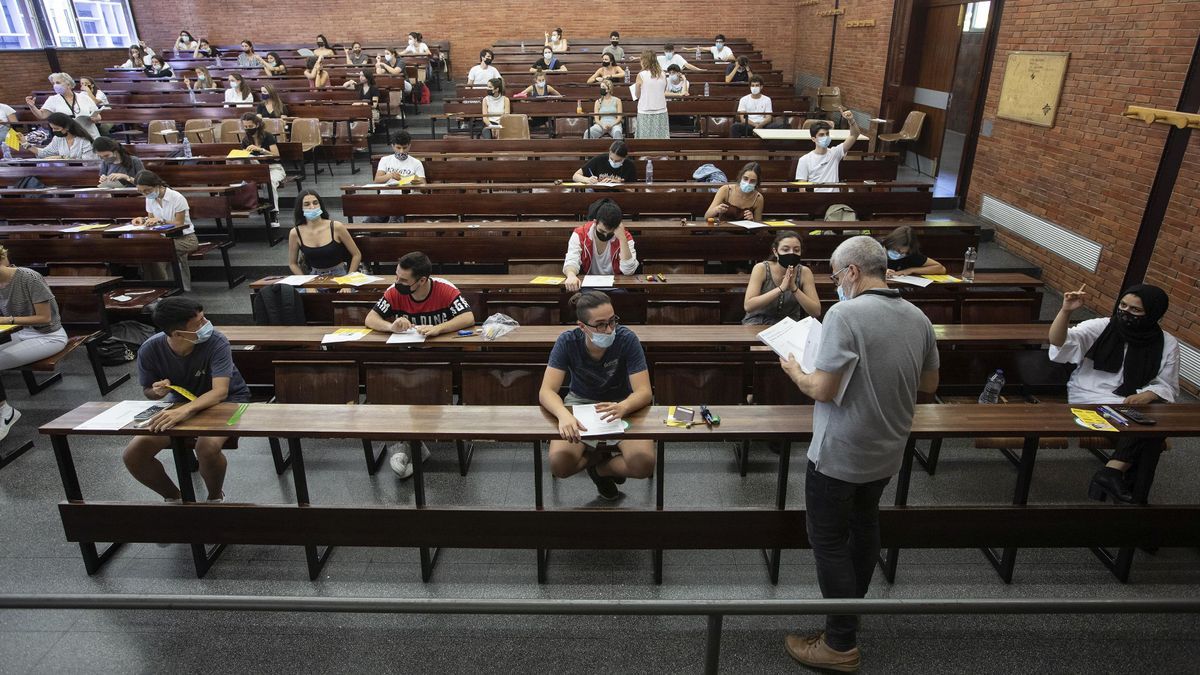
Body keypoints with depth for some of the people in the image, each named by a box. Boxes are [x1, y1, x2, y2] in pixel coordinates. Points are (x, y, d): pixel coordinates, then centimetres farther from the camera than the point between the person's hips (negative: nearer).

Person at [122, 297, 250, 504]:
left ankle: (215, 498, -1)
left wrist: (184, 410, -54)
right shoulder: (150, 350, -18)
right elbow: (148, 391, 1)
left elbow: (220, 392, -37)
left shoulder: (216, 342, -28)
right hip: (180, 401, 4)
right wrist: (158, 391, -24)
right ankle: (173, 497, 18)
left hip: (225, 401, -4)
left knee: (207, 447, -34)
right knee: (132, 455, -12)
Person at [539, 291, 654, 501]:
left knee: (644, 464, -26)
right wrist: (564, 414, -45)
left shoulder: (627, 339, -22)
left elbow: (644, 392, -24)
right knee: (559, 464, -25)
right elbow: (546, 391, -22)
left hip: (622, 405, 0)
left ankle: (598, 469, 5)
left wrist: (621, 408, -47)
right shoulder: (567, 342, -19)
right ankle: (603, 456, 6)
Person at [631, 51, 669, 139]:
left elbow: (637, 95, -1)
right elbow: (664, 92, 12)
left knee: (646, 137, 1)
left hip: (645, 112, -4)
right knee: (661, 137, 6)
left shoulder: (641, 75, -9)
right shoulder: (662, 75, 2)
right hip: (661, 111, 4)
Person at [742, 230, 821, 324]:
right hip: (757, 324, -1)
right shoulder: (761, 268, -11)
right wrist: (781, 288, -28)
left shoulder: (804, 272, -6)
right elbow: (748, 306, -22)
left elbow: (816, 312, -10)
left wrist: (794, 289, -22)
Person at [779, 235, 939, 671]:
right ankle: (851, 601, 45)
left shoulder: (845, 314, -24)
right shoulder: (918, 318, -1)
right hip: (888, 451, 8)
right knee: (864, 523, 26)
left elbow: (824, 390, -24)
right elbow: (929, 385, 10)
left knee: (828, 540, 7)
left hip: (840, 454, -7)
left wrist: (795, 373, -5)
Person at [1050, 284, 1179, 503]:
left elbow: (1167, 387, 6)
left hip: (1134, 403, 3)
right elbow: (1058, 342, -17)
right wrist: (1066, 311, -34)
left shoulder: (1167, 344, 3)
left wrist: (1147, 395, -18)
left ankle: (1111, 472, -26)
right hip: (1090, 399, -3)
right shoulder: (1101, 327, -3)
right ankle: (1115, 475, -16)